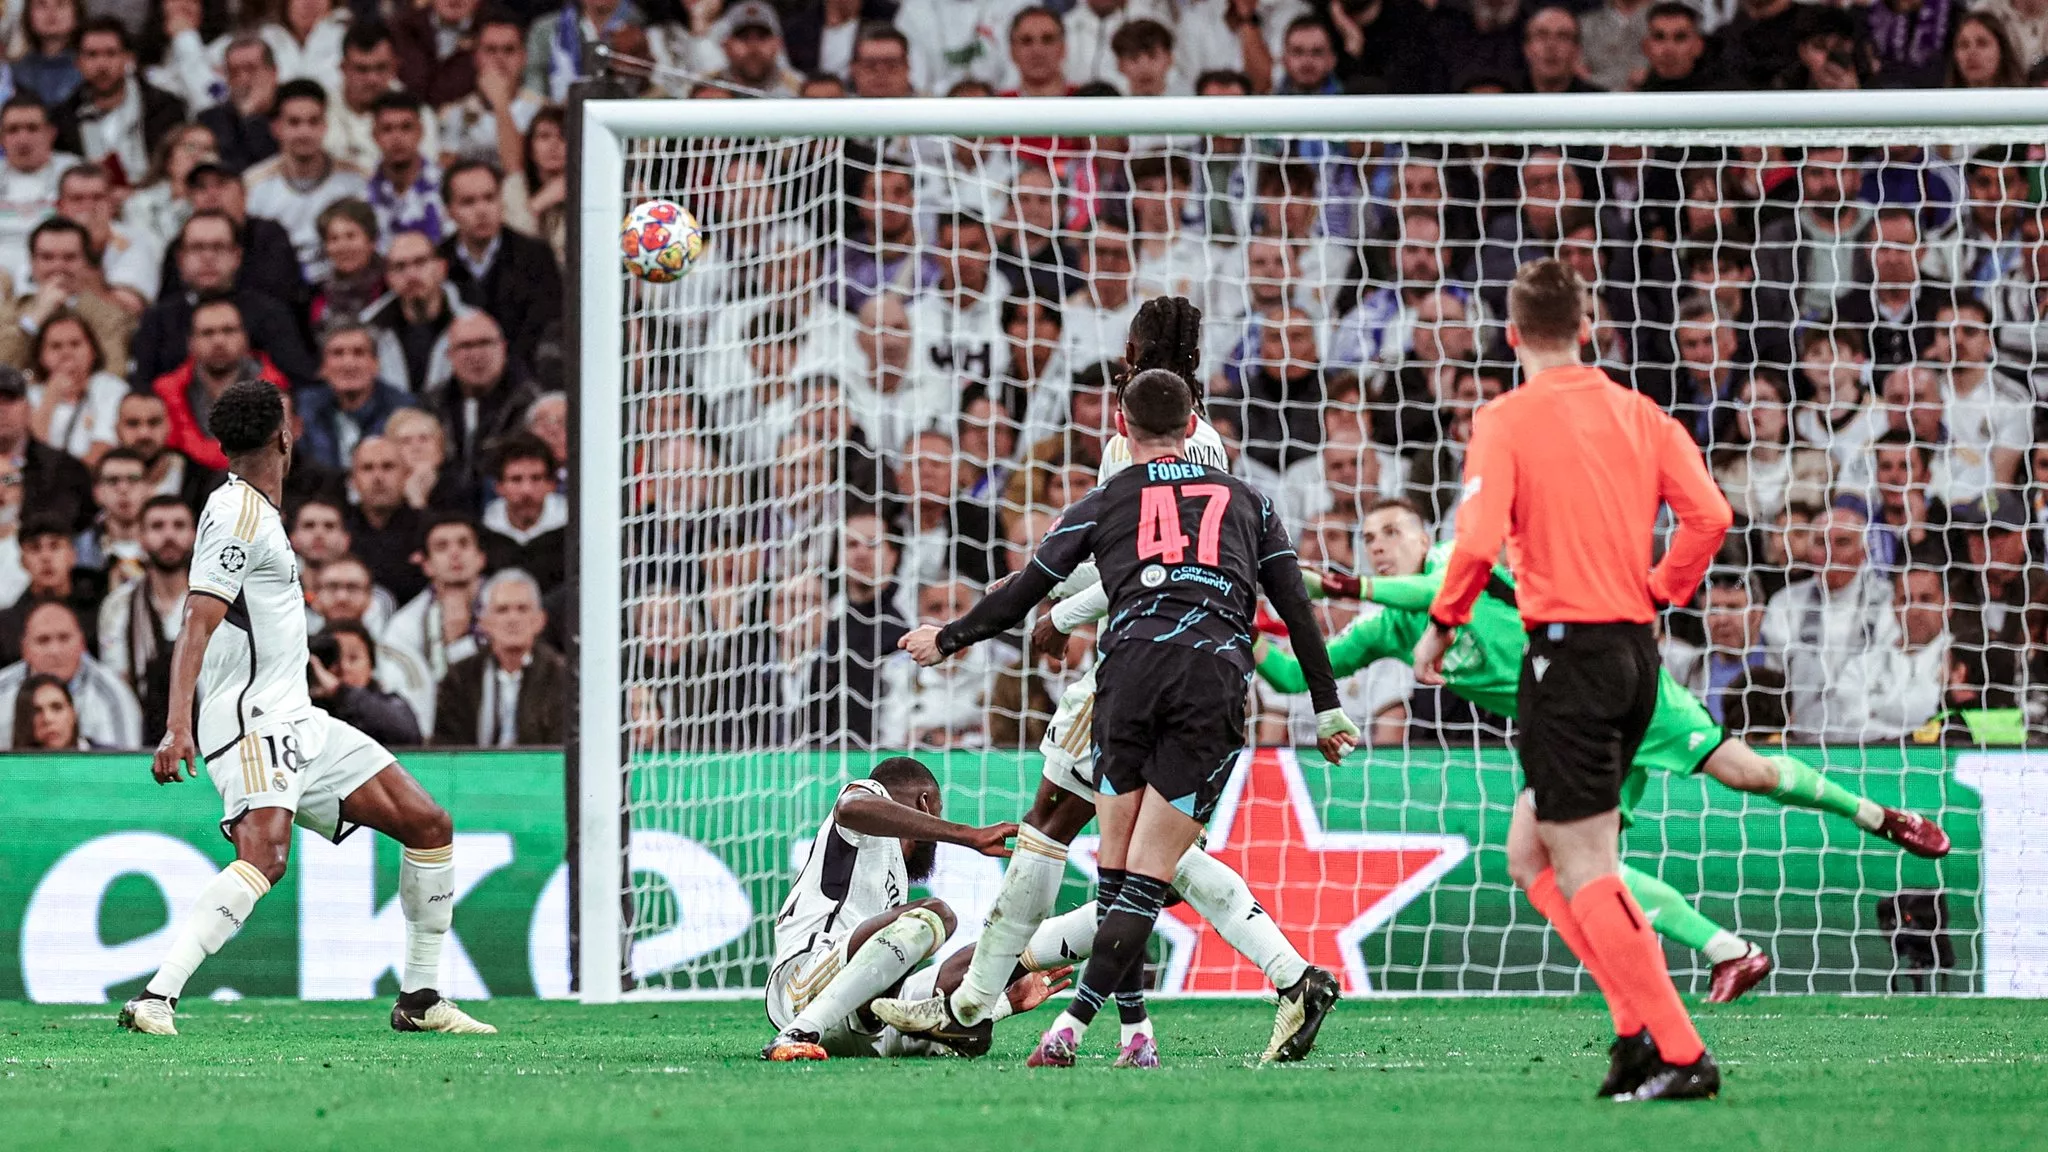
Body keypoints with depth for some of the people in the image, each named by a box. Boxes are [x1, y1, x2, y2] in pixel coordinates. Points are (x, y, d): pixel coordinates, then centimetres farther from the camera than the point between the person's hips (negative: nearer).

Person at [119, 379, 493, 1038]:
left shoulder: (253, 511, 18)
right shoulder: (239, 513, -12)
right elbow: (196, 625, -23)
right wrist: (178, 725, -34)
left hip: (295, 721, 10)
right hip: (251, 718, -10)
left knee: (428, 825, 9)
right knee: (265, 856, -31)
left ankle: (419, 999, 16)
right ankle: (155, 999, -36)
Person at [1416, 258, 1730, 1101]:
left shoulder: (1507, 421, -7)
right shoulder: (1638, 414, 8)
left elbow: (1477, 541, -18)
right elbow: (1709, 513, -2)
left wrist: (1441, 624, -3)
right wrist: (1659, 593, 11)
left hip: (1569, 649, -7)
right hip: (1635, 649, 7)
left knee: (1585, 874, -4)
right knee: (1531, 853, 17)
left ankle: (1679, 1054, -11)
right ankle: (1641, 1023, 7)